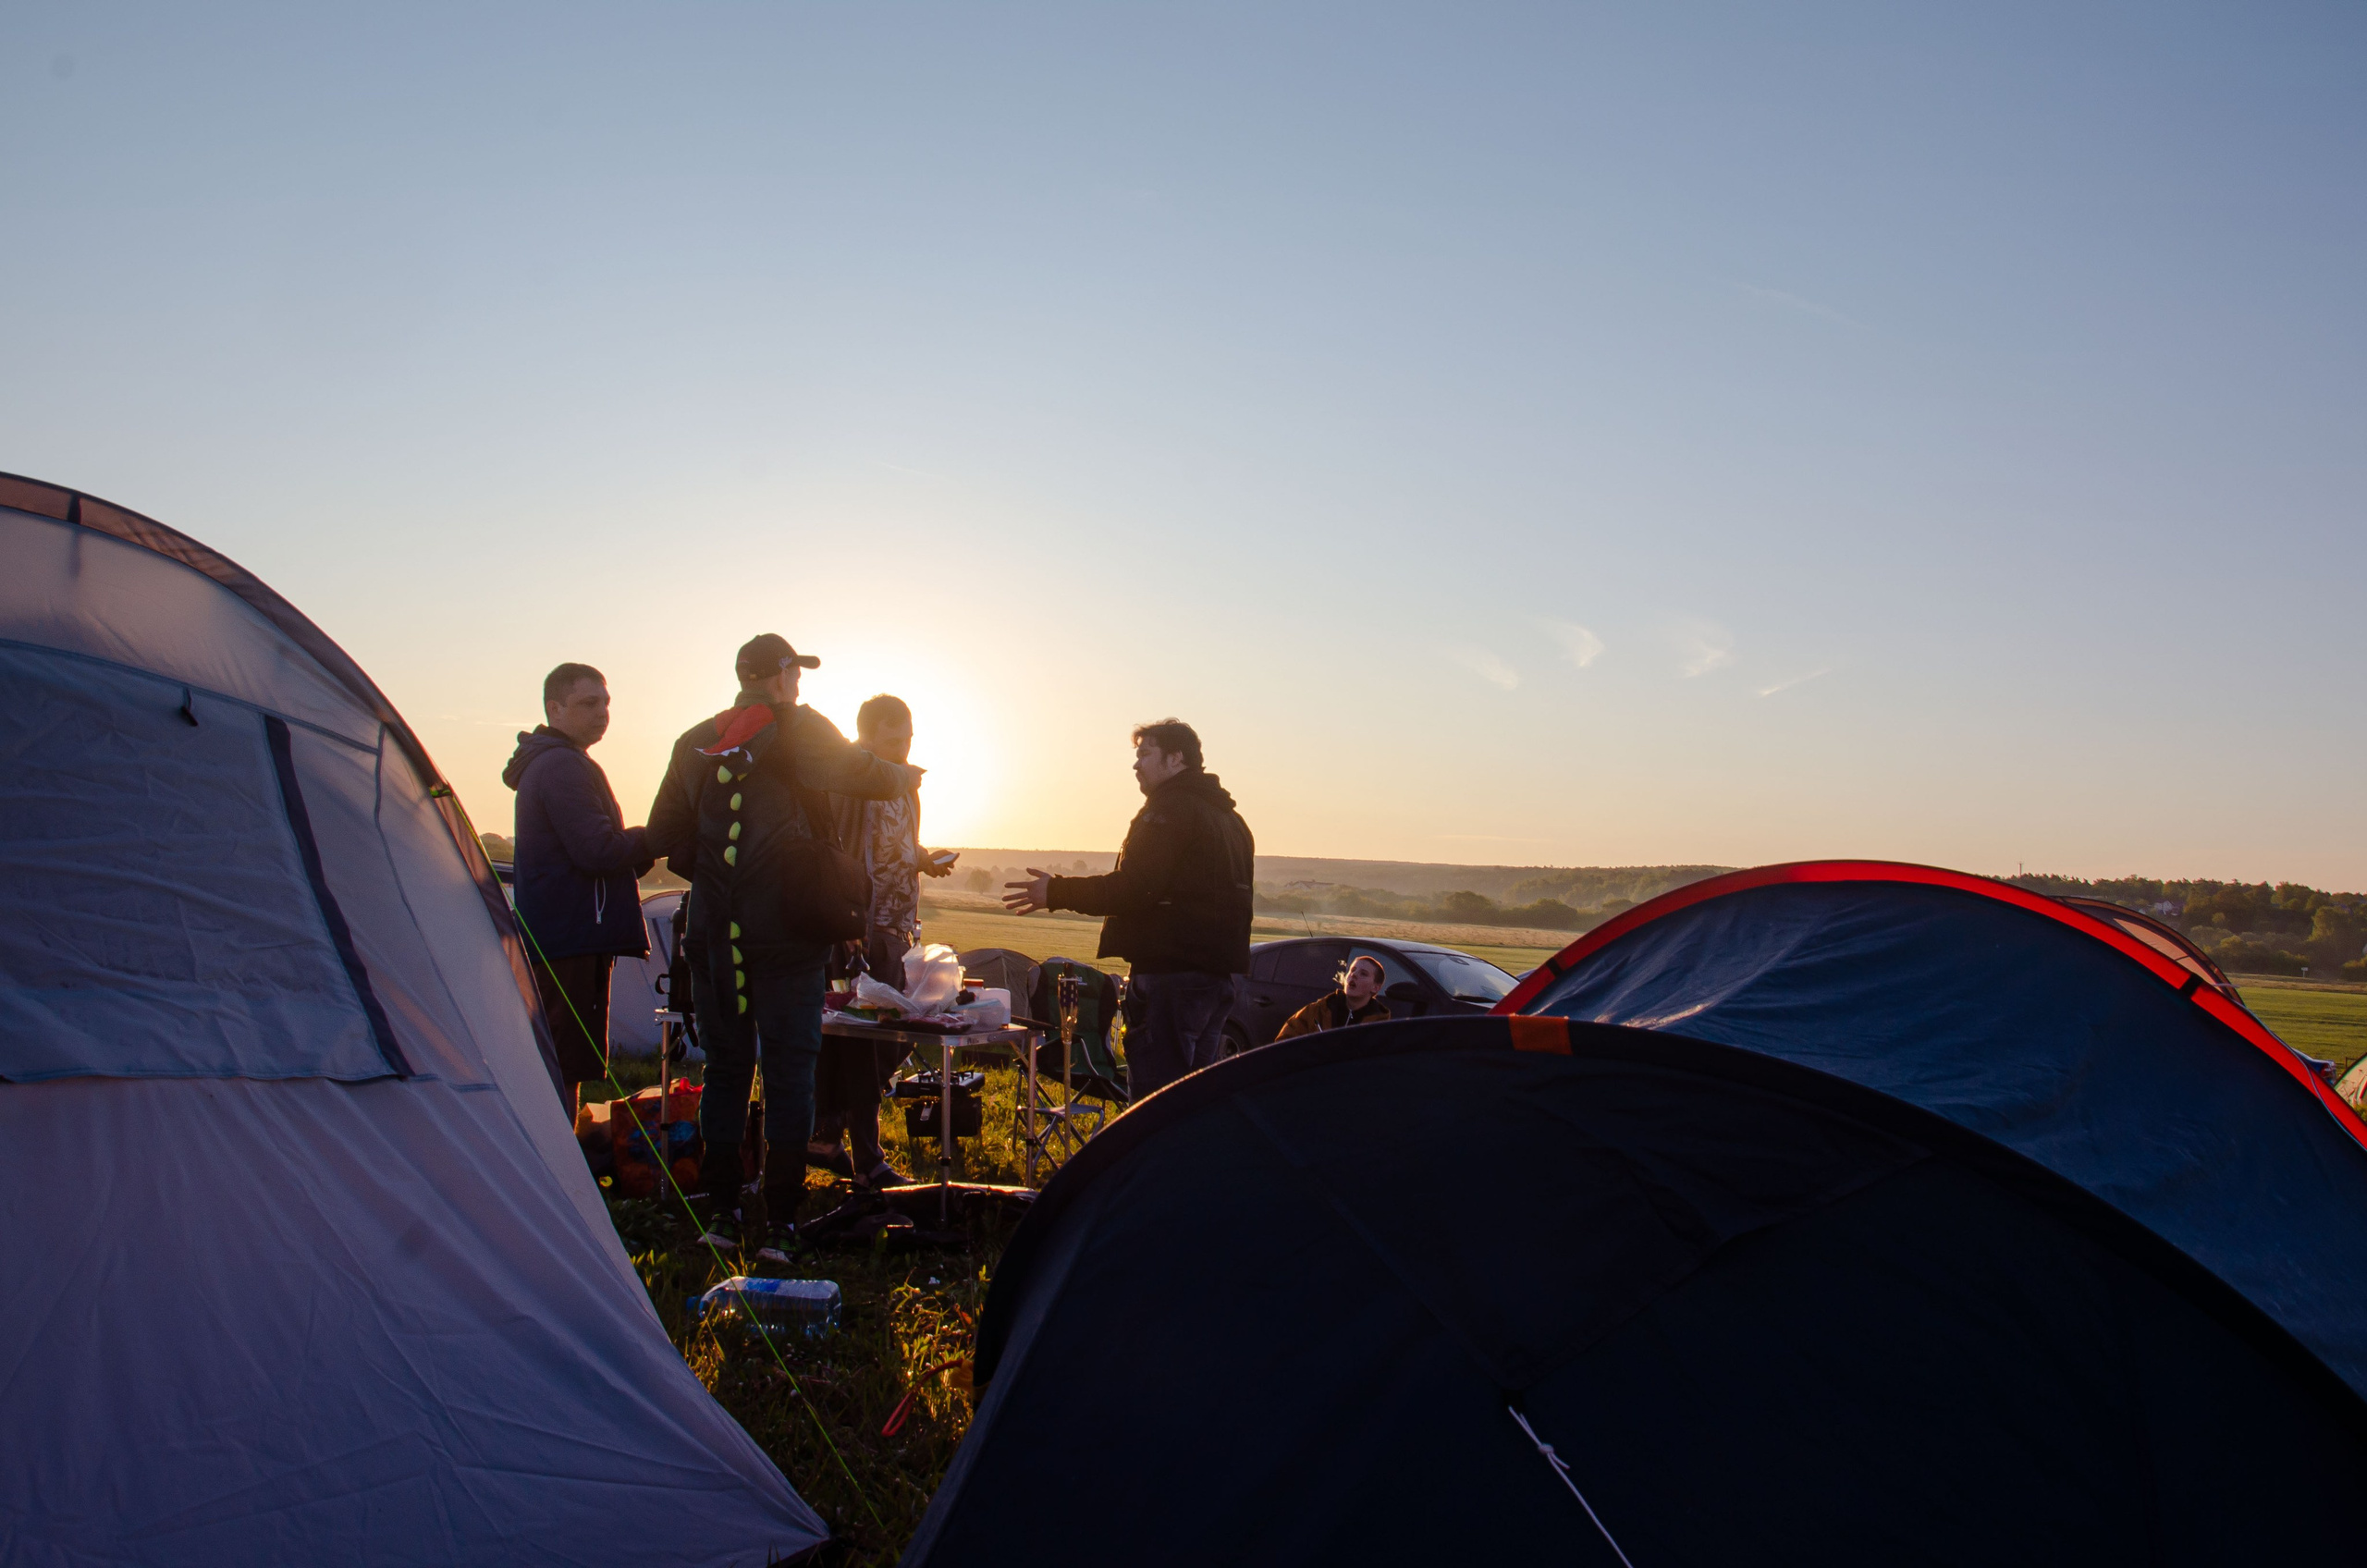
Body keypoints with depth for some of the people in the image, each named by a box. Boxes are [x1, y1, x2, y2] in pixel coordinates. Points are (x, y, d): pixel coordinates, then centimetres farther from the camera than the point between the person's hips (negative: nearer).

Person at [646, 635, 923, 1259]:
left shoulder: (694, 743, 10)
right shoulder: (800, 730, -4)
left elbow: (664, 835, 12)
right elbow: (859, 775, -14)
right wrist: (904, 776, 6)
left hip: (715, 933, 5)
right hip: (786, 932, -4)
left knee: (725, 1066, 13)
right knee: (788, 1069, 2)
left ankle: (718, 1213, 17)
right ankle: (780, 1223, 4)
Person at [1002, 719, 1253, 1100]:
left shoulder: (1169, 808, -9)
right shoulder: (1229, 818, 20)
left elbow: (1135, 887, -20)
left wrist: (1057, 892, -13)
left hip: (1170, 972, -9)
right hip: (1218, 971, 10)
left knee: (1153, 1091, -9)